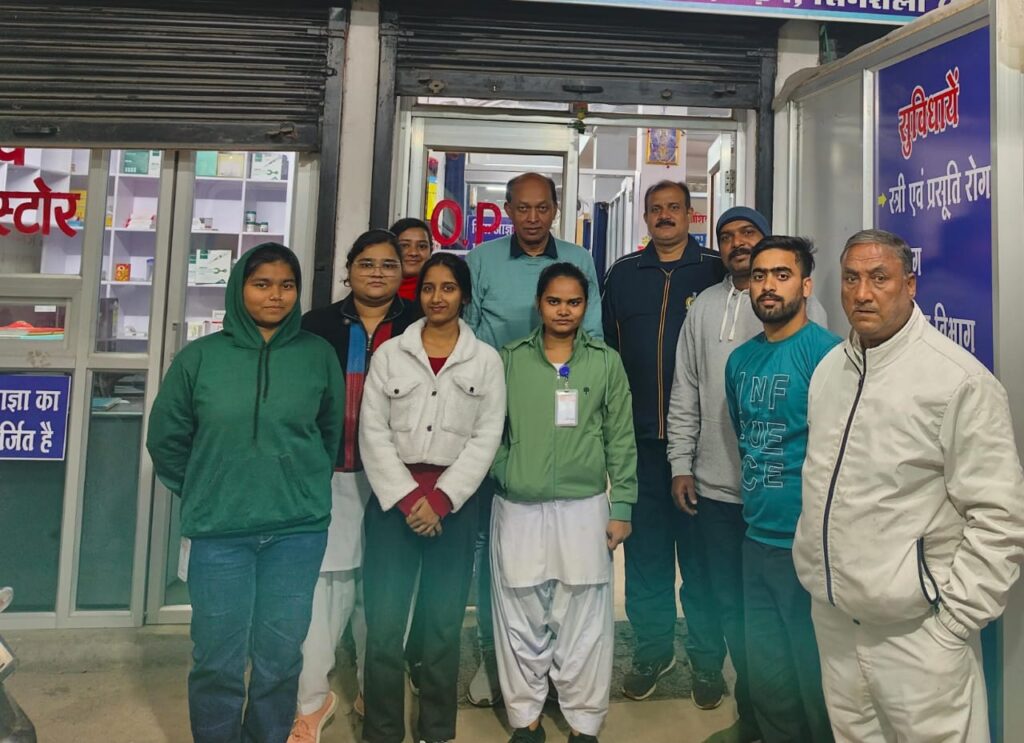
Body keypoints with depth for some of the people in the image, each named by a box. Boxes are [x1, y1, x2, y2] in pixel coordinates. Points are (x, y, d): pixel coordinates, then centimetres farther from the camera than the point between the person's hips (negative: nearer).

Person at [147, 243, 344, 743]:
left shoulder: (319, 355, 0)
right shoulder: (200, 356, -1)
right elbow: (166, 439, 8)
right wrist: (204, 493, 11)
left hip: (298, 528, 0)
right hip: (218, 531, 0)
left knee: (280, 656, 12)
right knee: (217, 660, 9)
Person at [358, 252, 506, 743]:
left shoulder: (486, 360, 5)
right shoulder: (390, 353, 5)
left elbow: (487, 437, -1)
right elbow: (373, 432, 0)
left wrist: (441, 498, -10)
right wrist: (407, 497, -9)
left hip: (454, 502, 0)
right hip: (394, 497, 0)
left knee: (444, 623, 6)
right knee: (384, 621, 0)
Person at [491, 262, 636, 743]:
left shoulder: (606, 362, 4)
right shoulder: (510, 359, 4)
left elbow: (620, 438, 4)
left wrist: (621, 507, 2)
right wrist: (506, 474, -4)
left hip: (584, 507, 0)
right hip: (517, 509, 1)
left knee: (584, 621, 6)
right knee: (522, 619, 9)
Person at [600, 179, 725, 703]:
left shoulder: (715, 272, 3)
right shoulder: (623, 274, 10)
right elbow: (605, 347, 10)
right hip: (639, 435, 2)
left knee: (699, 548, 7)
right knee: (645, 547, 11)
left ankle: (707, 660, 24)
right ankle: (652, 649, 29)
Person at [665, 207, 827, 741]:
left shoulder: (802, 305, -3)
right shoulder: (704, 307, 7)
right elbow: (684, 392, 7)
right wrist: (681, 464, 4)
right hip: (714, 485, 4)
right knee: (727, 601, 14)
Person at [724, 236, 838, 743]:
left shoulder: (826, 353, -13)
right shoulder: (740, 360, 7)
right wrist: (755, 502, 15)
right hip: (756, 538, 6)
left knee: (814, 674, 12)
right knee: (765, 673, 20)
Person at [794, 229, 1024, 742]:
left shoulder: (960, 379, -15)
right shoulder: (829, 368, 6)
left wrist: (952, 623, -14)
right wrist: (813, 564, 11)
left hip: (914, 632, -6)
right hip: (831, 616, 7)